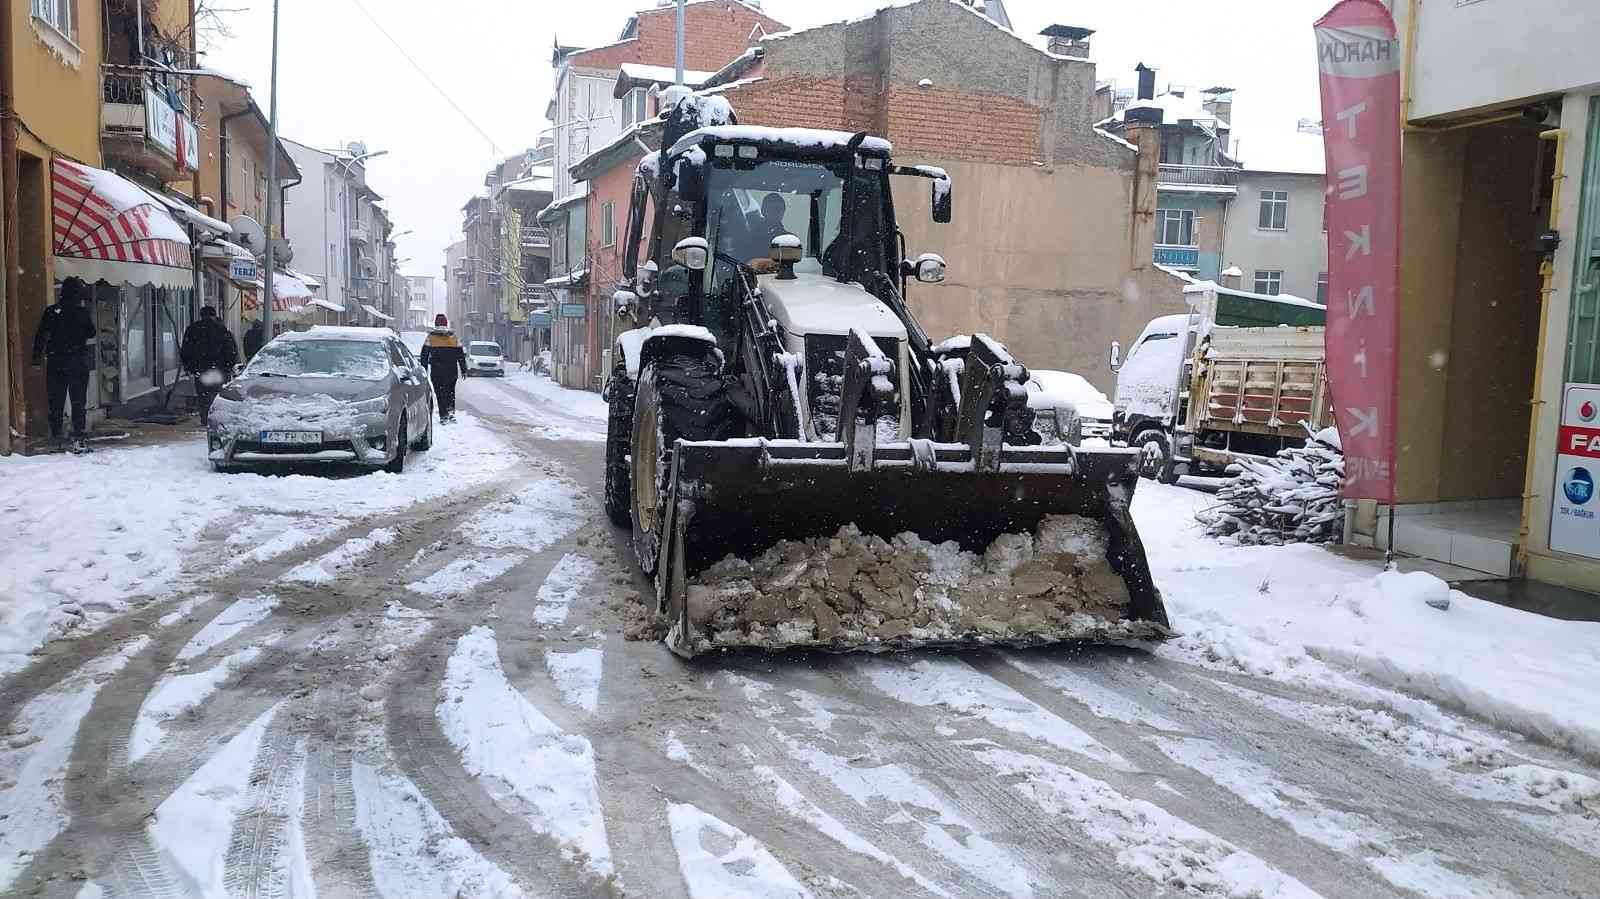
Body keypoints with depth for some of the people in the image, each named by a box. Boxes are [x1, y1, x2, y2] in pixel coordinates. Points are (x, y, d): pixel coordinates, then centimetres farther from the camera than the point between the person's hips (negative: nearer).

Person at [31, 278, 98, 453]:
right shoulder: (81, 313, -8)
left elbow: (40, 337, 1)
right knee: (78, 401, -3)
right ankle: (79, 440, -10)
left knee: (56, 402, 12)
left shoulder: (50, 312, 3)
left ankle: (56, 438, 18)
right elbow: (92, 334, 3)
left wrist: (37, 359, 5)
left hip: (54, 362, 4)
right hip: (77, 362, -4)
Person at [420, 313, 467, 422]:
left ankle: (443, 415, -5)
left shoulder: (431, 337, 0)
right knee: (450, 391, 15)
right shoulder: (453, 336, 4)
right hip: (452, 370, 2)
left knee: (440, 393, 1)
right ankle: (451, 411, 1)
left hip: (436, 371, -2)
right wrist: (463, 370, 12)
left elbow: (424, 355, 1)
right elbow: (461, 354, 6)